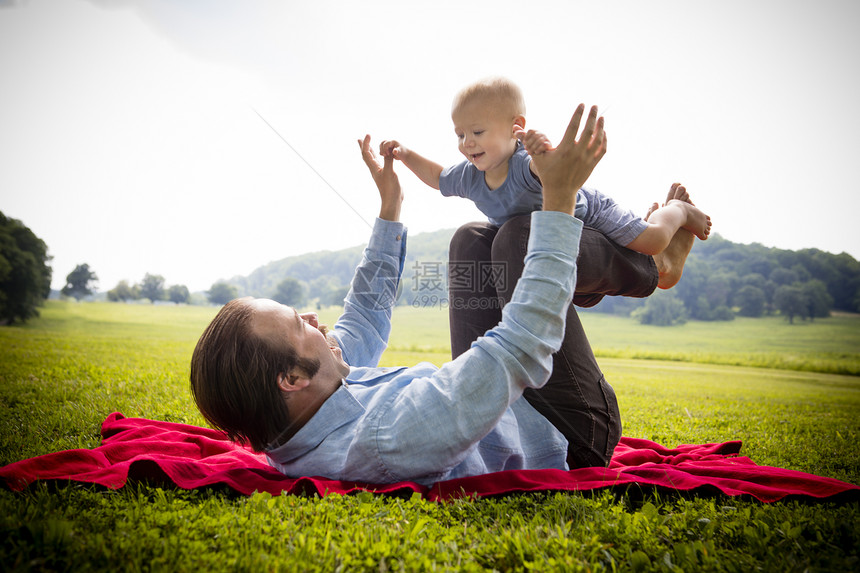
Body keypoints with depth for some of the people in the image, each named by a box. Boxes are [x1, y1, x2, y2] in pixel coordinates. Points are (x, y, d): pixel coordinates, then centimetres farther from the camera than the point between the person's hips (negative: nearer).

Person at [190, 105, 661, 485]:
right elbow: (521, 348, -42)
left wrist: (389, 207, 1)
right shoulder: (390, 438, -43)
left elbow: (365, 318, 0)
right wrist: (559, 198, -38)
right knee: (522, 240, -13)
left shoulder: (286, 426, -15)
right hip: (566, 442, -7)